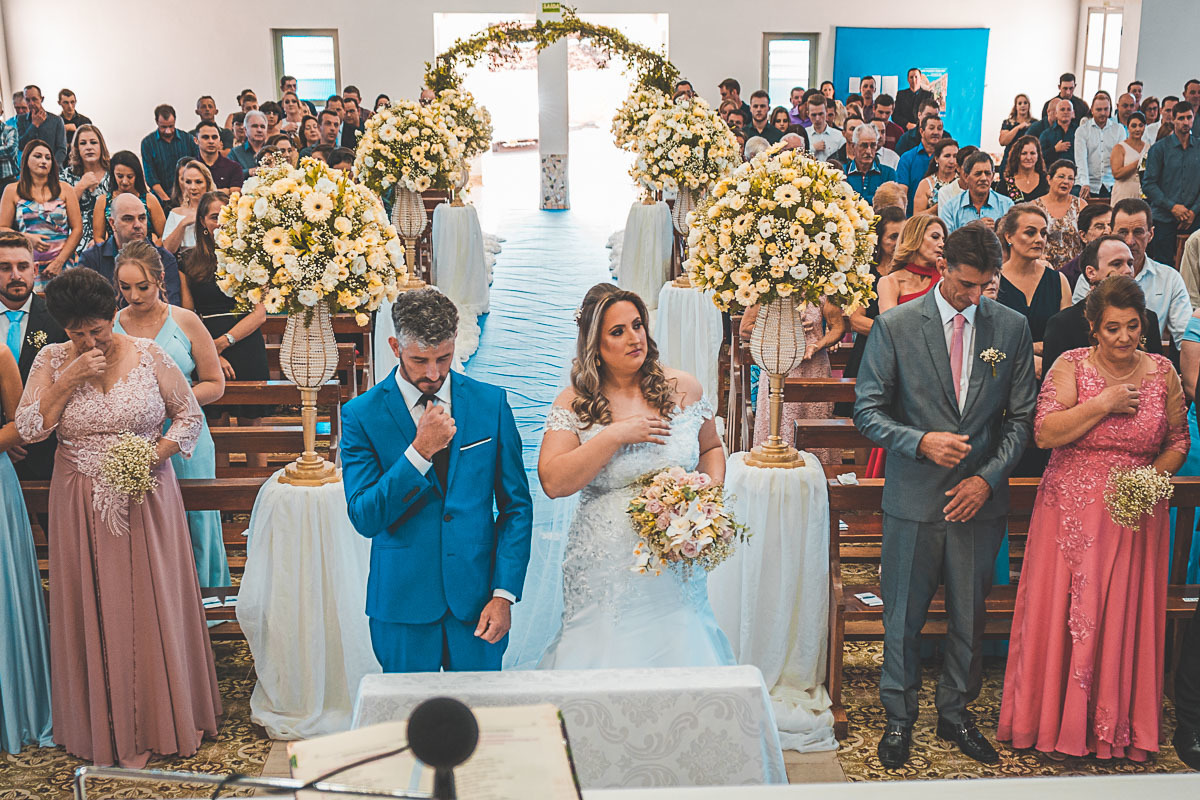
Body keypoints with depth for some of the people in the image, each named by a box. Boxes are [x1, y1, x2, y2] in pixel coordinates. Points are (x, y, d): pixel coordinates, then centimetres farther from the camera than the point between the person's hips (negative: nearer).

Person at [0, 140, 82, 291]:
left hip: (61, 266, 0)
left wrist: (60, 261, -6)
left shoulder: (64, 190, 10)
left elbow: (77, 229, 5)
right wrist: (27, 238, -11)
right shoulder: (12, 191, 11)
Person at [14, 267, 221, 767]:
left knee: (153, 607, 5)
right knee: (92, 609, 7)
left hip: (145, 498, -1)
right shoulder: (52, 361, 0)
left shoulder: (149, 356, -4)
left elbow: (190, 415, 2)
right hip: (81, 507, 1)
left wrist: (156, 454, -13)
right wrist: (69, 380, -16)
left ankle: (163, 717, 20)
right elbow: (28, 428, -7)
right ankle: (104, 726, 20)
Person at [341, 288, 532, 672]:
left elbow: (516, 506, 3)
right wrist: (420, 451, -21)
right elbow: (365, 519, -11)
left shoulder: (491, 403, 0)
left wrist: (504, 594, -4)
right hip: (403, 603, -1)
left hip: (477, 598, 2)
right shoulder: (362, 414, -5)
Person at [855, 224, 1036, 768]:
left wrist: (988, 477, -7)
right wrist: (922, 442, -20)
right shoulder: (894, 326, -6)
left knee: (970, 617, 14)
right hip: (914, 499, -2)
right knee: (903, 617, 9)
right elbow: (867, 412, -4)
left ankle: (955, 713, 33)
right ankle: (899, 717, 28)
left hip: (980, 498, 2)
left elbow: (1021, 417, 5)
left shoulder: (1012, 327, 2)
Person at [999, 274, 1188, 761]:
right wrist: (1104, 404, -17)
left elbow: (1179, 441, 12)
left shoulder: (1162, 372, 4)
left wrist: (1153, 477, -6)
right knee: (1061, 613, 2)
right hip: (1073, 513, -2)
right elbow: (1045, 433, -13)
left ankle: (1117, 727, 23)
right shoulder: (1071, 366, -3)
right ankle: (1057, 719, 19)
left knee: (1124, 616, 6)